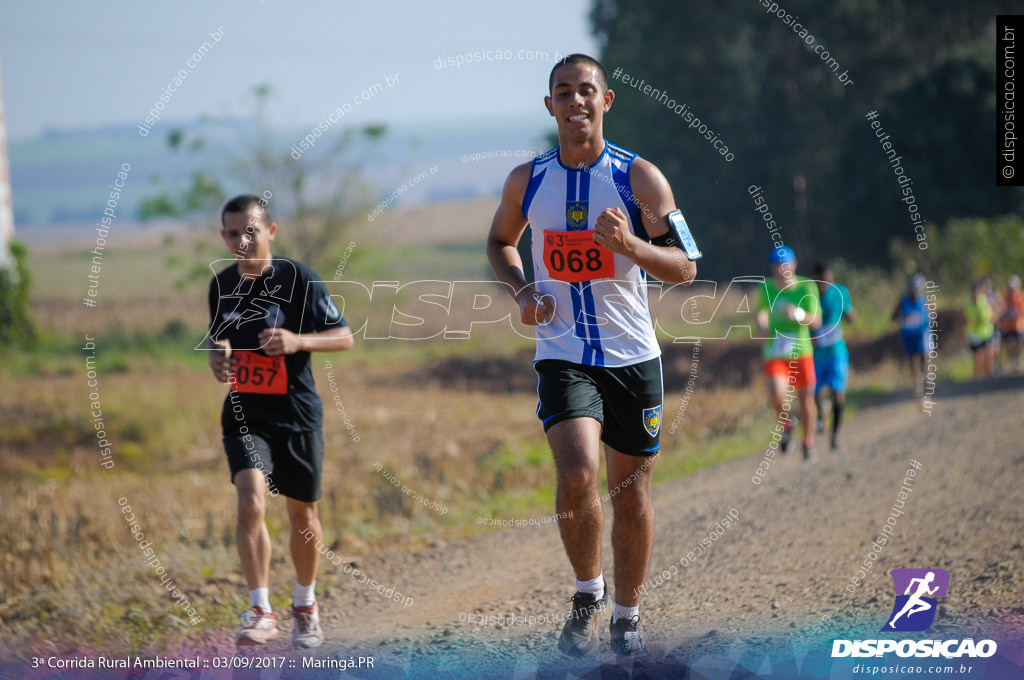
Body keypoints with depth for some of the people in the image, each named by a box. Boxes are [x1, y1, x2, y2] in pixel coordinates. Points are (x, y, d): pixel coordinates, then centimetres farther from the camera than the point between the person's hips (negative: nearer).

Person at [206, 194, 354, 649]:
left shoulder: (297, 278, -10)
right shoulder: (222, 285, 4)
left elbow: (345, 337, -8)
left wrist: (297, 341, -25)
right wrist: (217, 358, -2)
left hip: (296, 412, -2)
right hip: (244, 413, 2)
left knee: (302, 514, 10)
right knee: (251, 503, -20)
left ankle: (305, 605, 34)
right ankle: (261, 613, -19)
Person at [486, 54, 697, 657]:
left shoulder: (640, 177, -5)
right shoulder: (527, 180, 1)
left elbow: (685, 269, -6)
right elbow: (500, 241, 21)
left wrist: (629, 244, -24)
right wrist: (522, 291, 1)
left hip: (634, 357, 0)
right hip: (562, 354, 0)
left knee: (632, 490, 8)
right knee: (577, 476, -21)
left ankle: (628, 616, 26)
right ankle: (588, 591, 3)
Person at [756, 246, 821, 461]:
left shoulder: (806, 287, -7)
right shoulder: (766, 288, -3)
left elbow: (816, 321, -12)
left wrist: (798, 314, -31)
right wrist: (763, 326, -9)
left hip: (801, 352, 0)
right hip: (775, 353, 0)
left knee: (805, 399, 7)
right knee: (776, 393, -23)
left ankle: (808, 442, 31)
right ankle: (786, 424, 8)